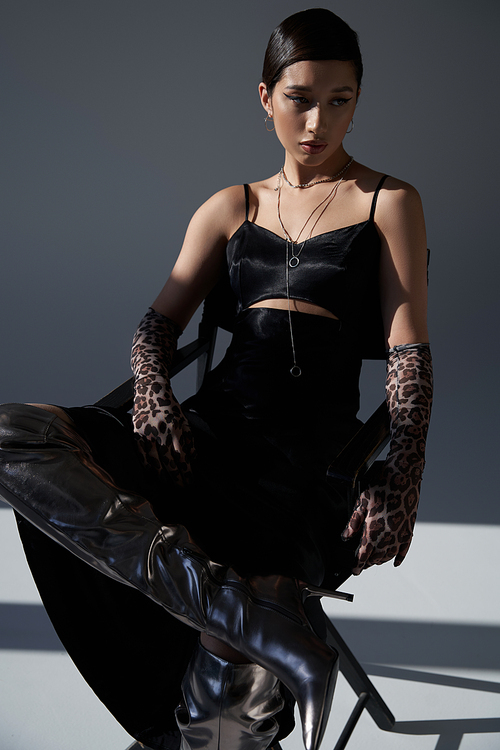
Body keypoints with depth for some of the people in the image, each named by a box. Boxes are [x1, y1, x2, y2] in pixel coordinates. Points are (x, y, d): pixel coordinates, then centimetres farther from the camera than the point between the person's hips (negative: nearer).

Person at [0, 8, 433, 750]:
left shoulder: (389, 202, 13)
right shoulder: (232, 208, 22)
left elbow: (410, 351, 4)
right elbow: (157, 324, 16)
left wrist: (401, 482, -12)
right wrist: (152, 393, -8)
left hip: (310, 452, -4)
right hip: (210, 430, 5)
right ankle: (265, 623, -34)